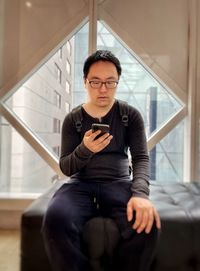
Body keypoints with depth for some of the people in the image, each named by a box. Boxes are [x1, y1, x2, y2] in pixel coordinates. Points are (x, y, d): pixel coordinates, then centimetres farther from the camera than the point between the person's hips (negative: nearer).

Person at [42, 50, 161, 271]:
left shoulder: (131, 115, 5)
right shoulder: (73, 119, 5)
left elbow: (141, 158, -3)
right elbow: (66, 168, 2)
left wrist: (140, 193, -25)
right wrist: (84, 150, -21)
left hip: (119, 182, 0)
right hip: (81, 183, 0)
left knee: (146, 223, -32)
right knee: (55, 219, -33)